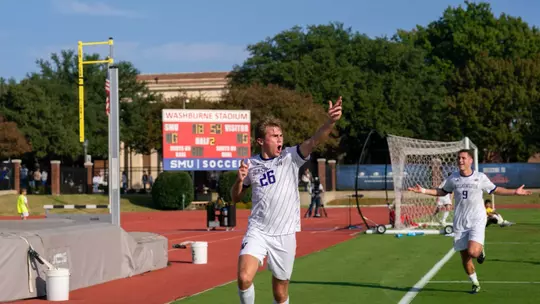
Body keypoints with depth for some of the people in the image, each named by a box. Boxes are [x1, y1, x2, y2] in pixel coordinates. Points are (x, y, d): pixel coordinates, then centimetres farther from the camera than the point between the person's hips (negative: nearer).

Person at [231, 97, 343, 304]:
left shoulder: (291, 157, -3)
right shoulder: (251, 165, 4)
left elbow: (315, 140, -21)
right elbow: (235, 198, 16)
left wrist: (330, 121, -39)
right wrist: (240, 179, -6)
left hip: (285, 235, 0)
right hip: (257, 232, 1)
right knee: (244, 278, -21)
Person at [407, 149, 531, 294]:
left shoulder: (480, 177, -4)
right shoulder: (452, 178, 1)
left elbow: (496, 190, 9)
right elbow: (442, 191, 17)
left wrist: (515, 192, 0)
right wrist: (424, 191, 6)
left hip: (477, 221, -3)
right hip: (460, 224, 3)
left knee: (473, 252, -24)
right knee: (465, 258, 5)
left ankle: (480, 250, 13)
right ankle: (475, 283, 27)